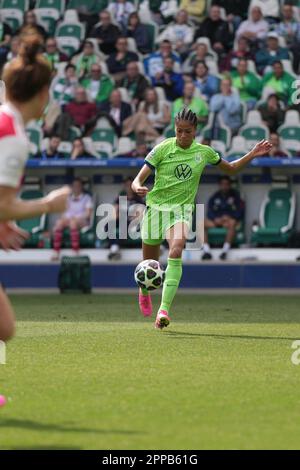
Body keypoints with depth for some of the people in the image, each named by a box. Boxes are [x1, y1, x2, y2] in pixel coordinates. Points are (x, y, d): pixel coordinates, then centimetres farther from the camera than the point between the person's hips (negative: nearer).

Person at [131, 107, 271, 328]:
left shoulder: (204, 152, 3)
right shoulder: (163, 149, -7)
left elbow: (231, 169, 20)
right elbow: (138, 179, -8)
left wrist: (252, 155, 5)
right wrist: (138, 187, -32)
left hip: (182, 209, 0)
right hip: (156, 207, 0)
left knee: (176, 253, -28)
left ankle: (164, 309, -34)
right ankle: (144, 290, 47)